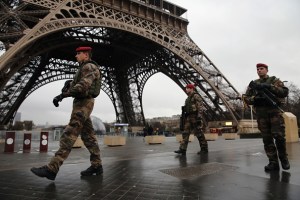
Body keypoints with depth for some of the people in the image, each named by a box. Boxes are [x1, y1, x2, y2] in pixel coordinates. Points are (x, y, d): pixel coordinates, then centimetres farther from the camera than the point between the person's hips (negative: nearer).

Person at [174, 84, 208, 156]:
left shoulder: (196, 96, -6)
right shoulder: (188, 98, 21)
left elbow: (200, 107, -14)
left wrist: (199, 117, -22)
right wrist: (185, 117, 20)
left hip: (195, 117, -8)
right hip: (189, 118, 9)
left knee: (199, 133, -1)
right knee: (185, 133, -1)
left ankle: (204, 149, 11)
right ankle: (182, 149, -5)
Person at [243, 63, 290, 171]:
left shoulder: (274, 80, 11)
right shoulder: (253, 84, 17)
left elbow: (285, 92, -3)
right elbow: (246, 98, 11)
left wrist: (270, 87, -14)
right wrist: (254, 98, -10)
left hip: (274, 111, -2)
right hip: (261, 114, 2)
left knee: (279, 136, -7)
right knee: (267, 139, 0)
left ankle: (283, 158, 15)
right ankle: (273, 162, 6)